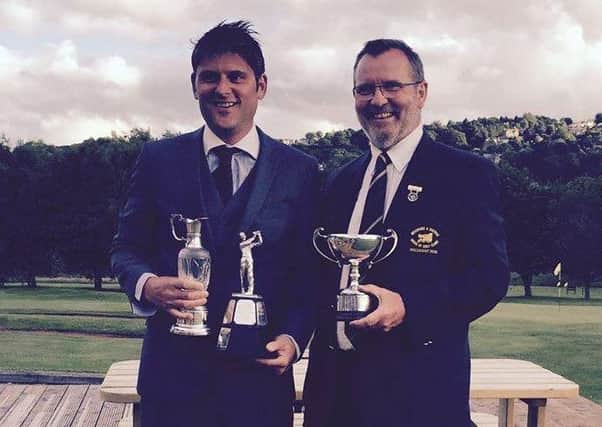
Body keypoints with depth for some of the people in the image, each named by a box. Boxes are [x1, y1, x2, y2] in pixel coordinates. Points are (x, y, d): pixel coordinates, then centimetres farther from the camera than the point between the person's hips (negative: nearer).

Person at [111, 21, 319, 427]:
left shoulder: (300, 170, 2)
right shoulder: (158, 160, 4)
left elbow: (309, 272, 4)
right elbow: (126, 248, 8)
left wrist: (293, 338, -11)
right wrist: (147, 284, -14)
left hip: (260, 375, 0)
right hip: (172, 373, 1)